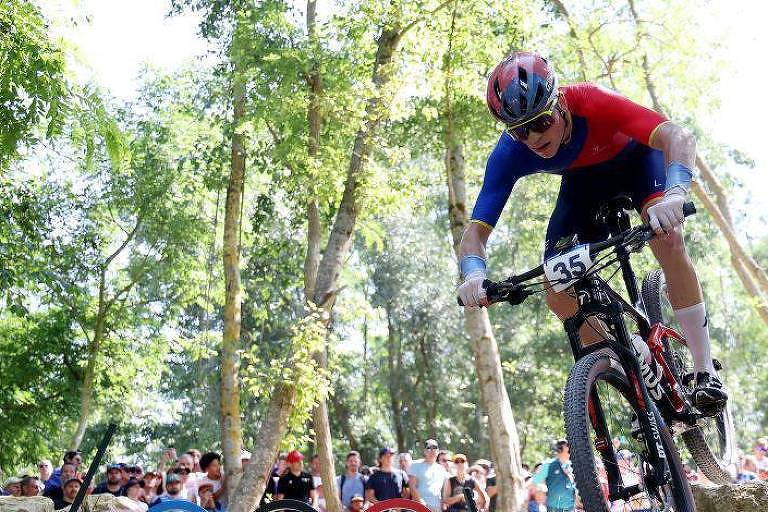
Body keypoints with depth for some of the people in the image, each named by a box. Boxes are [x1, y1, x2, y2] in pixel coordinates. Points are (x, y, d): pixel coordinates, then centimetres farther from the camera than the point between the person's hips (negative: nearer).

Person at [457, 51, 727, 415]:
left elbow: (679, 138, -47)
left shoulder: (590, 103, -40)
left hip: (634, 158, -3)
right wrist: (474, 275, -53)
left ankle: (705, 371, -18)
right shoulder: (508, 155, -31)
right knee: (559, 296, -11)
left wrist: (673, 196, -66)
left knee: (667, 238, -32)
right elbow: (475, 231, -31)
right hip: (583, 181, 3)